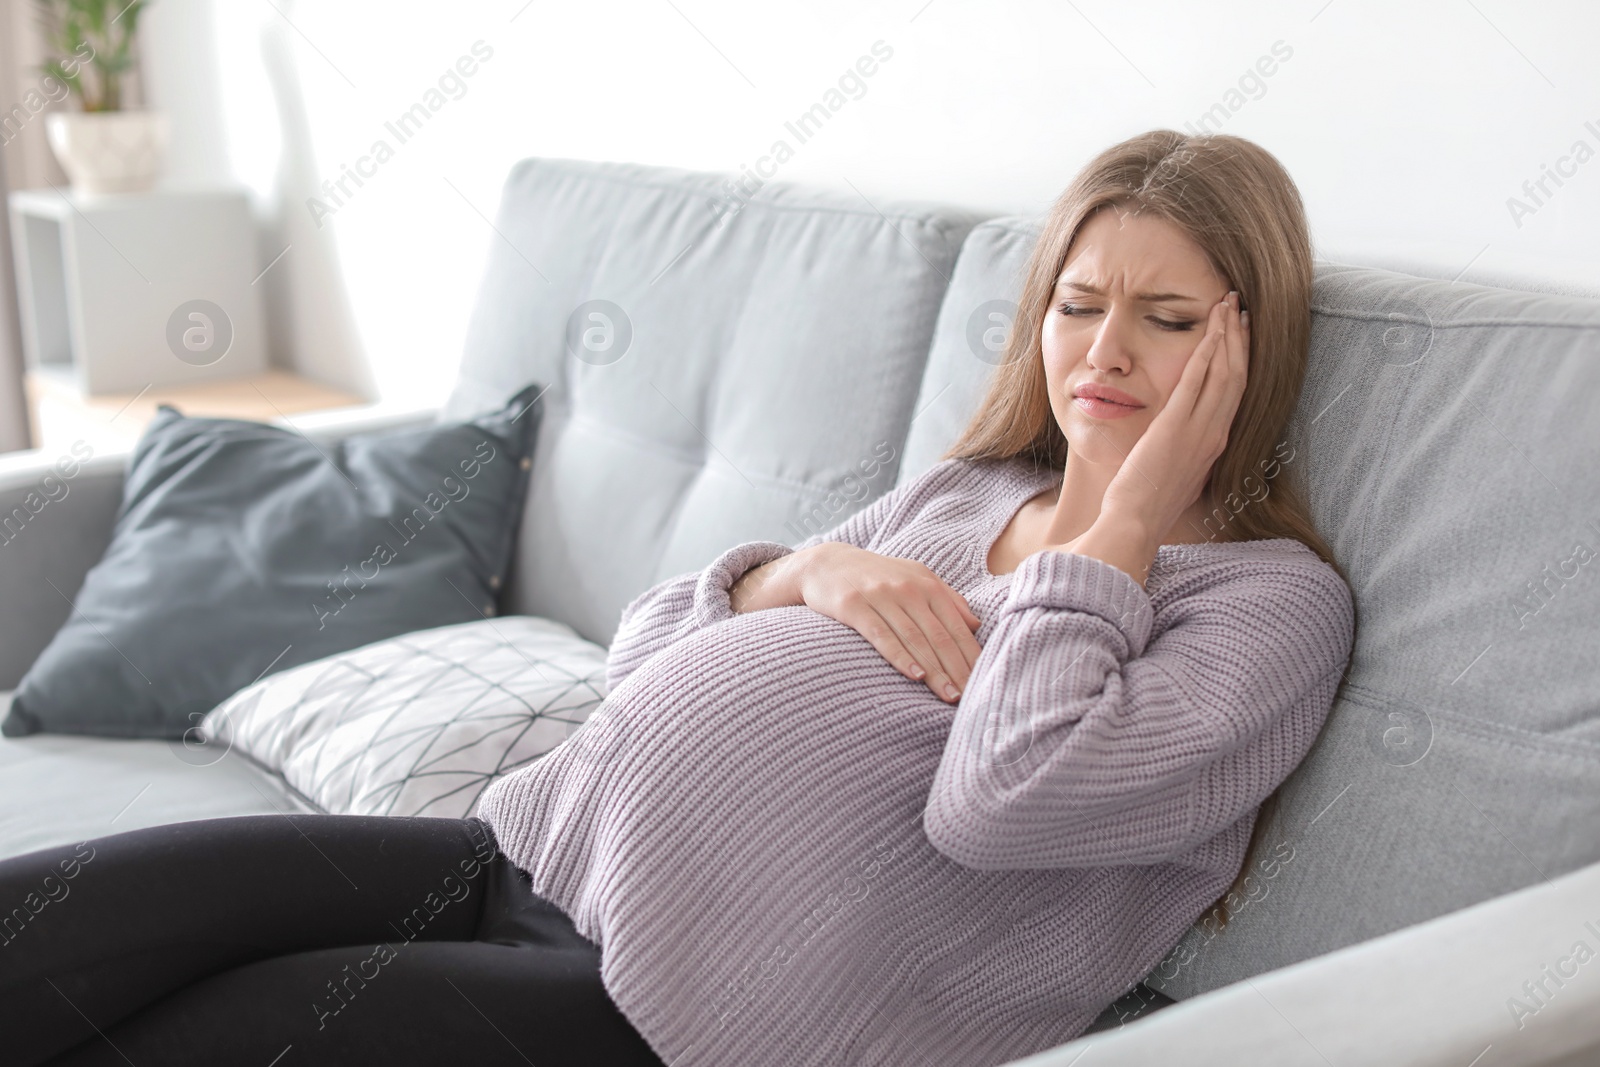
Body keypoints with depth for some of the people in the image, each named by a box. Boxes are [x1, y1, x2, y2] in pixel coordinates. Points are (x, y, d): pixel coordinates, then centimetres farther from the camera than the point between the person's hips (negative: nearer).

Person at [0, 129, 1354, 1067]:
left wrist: (1125, 519, -10)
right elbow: (644, 642, 17)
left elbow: (1002, 801, -21)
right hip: (526, 850, 7)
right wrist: (812, 570, -2)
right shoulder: (963, 489, 19)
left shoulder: (1274, 598, -1)